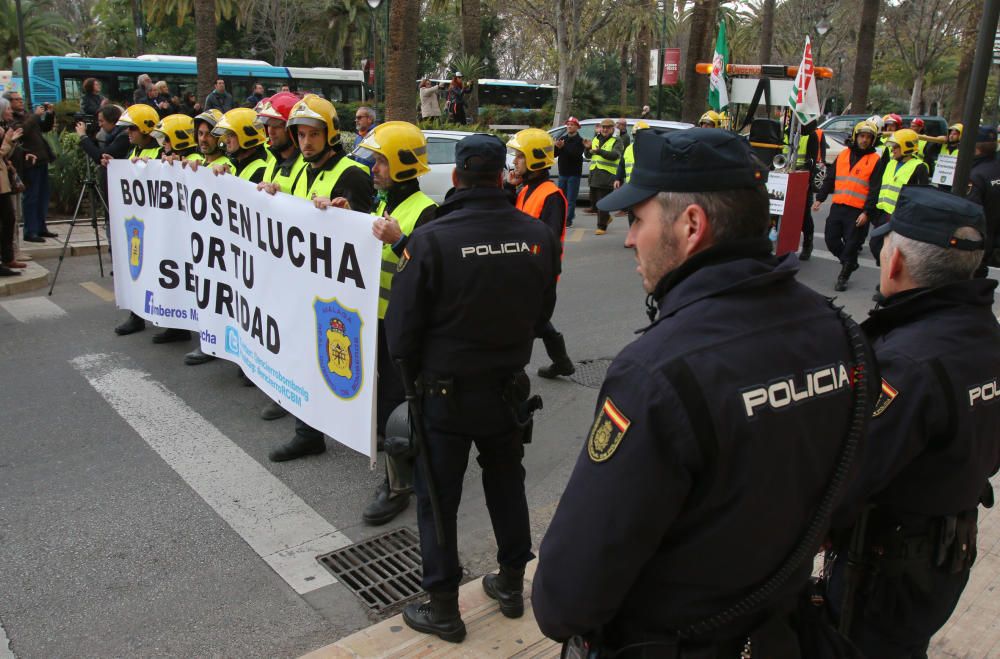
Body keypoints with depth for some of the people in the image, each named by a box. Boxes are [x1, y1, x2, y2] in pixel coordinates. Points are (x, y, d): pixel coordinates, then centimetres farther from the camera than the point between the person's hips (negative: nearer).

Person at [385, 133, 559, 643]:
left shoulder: (430, 239, -21)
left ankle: (442, 608, 24)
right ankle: (511, 584, 38)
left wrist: (415, 377, 4)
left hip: (445, 393, -4)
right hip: (509, 387, 4)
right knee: (506, 484, 22)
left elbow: (401, 327, -14)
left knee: (437, 498, 12)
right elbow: (541, 313, 4)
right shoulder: (538, 236, -9)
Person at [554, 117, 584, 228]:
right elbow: (554, 154, 8)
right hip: (562, 172, 5)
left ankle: (568, 219, -3)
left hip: (574, 174, -5)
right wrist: (557, 147, -13)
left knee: (571, 199, -5)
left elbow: (576, 154, -21)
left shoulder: (580, 141, -5)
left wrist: (563, 147, -30)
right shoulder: (562, 139, 12)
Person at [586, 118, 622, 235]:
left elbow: (615, 155, -20)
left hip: (607, 176, -7)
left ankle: (602, 227, 0)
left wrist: (599, 151, -33)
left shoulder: (616, 142, -1)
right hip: (594, 174, 7)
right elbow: (588, 156, 21)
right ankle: (607, 217, 36)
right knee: (593, 201, 14)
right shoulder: (595, 139, 18)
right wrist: (588, 148, -1)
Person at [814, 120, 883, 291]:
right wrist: (820, 198, 10)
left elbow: (875, 190, -6)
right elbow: (830, 179, 17)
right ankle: (850, 263, 29)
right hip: (837, 207, 5)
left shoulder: (876, 160, -2)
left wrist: (867, 212, -13)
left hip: (858, 211, -5)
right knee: (830, 239, 6)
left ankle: (843, 276, 13)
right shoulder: (843, 155, 12)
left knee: (851, 244, -1)